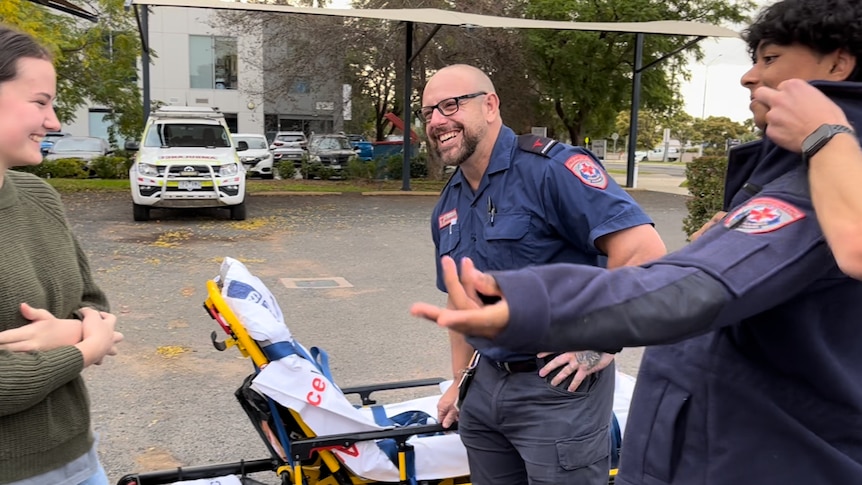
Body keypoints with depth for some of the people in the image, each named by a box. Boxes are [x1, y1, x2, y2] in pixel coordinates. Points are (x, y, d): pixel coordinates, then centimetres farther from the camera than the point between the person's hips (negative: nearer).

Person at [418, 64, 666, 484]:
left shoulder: (550, 168, -17)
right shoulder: (447, 208, 8)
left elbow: (643, 252, -24)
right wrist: (460, 382, 18)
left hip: (559, 388, -7)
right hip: (485, 386, 8)